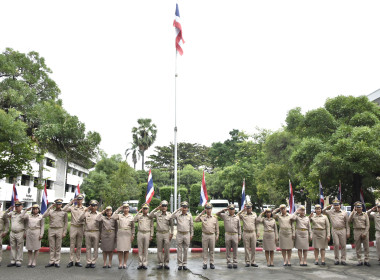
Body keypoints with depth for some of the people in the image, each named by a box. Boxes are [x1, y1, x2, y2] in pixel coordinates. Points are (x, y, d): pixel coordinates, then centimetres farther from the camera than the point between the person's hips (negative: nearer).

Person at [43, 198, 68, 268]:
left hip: (59, 230, -1)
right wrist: (50, 208, -7)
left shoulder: (64, 212, 5)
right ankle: (51, 261, 10)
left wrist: (64, 232, -3)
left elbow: (65, 223, 5)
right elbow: (44, 216, -7)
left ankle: (57, 262, 8)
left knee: (58, 247, 2)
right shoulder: (51, 211, 9)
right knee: (51, 247, 4)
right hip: (51, 230, 1)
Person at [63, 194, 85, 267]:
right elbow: (64, 209, -6)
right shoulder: (72, 207, 5)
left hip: (81, 227, 1)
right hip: (73, 227, -1)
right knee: (72, 245, 1)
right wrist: (71, 202, -3)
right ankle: (71, 261, 6)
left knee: (79, 245, 6)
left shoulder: (85, 209, 7)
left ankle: (77, 261, 12)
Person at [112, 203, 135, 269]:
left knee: (126, 249, 2)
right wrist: (118, 209, -5)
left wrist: (133, 235, 3)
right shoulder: (119, 215, 6)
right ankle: (120, 263, 6)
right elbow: (113, 217, -13)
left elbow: (133, 227, 10)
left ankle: (125, 263, 10)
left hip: (128, 233, 1)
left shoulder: (131, 217, 8)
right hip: (120, 233, 0)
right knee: (120, 249, -2)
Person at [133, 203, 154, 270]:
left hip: (147, 233, 0)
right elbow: (134, 220, -11)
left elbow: (152, 227, 8)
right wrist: (138, 212, -9)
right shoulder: (139, 216, 7)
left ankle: (145, 264, 8)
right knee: (140, 249, 3)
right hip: (140, 233, 1)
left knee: (146, 249, 3)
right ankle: (140, 263, 8)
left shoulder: (150, 217, 6)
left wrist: (151, 235, 2)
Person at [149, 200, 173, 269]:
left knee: (167, 249, 0)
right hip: (159, 233, 0)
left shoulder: (169, 215, 1)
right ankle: (160, 263, 13)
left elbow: (171, 225, 7)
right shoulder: (157, 214, 1)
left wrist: (171, 233, 0)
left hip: (167, 233, 0)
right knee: (159, 249, 5)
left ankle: (166, 263, 11)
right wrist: (156, 208, -11)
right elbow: (150, 216, -12)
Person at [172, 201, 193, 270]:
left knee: (185, 250, 6)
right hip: (179, 234, -1)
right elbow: (171, 216, -20)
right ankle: (179, 264, 11)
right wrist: (178, 210, -17)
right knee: (179, 250, 3)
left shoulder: (189, 215, 5)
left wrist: (191, 234, 8)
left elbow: (191, 225, 10)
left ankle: (185, 264, 15)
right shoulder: (178, 215, 0)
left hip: (187, 234, 1)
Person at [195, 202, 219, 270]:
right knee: (205, 250, 3)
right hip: (205, 235, -1)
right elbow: (195, 220, -13)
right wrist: (201, 213, -10)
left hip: (212, 235, 1)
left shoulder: (214, 218, 6)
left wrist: (217, 235, 5)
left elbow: (217, 228, 10)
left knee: (212, 250, 6)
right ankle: (205, 263, 9)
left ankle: (212, 263, 15)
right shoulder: (202, 217, 2)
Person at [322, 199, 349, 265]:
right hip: (334, 230, 0)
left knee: (343, 245, 2)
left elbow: (347, 223, 7)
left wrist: (348, 232, 2)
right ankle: (336, 259, 7)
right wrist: (327, 207, 1)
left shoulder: (344, 213, 5)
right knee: (336, 245, -2)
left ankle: (343, 259, 8)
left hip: (342, 230, 0)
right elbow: (323, 211, 14)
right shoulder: (330, 212, 7)